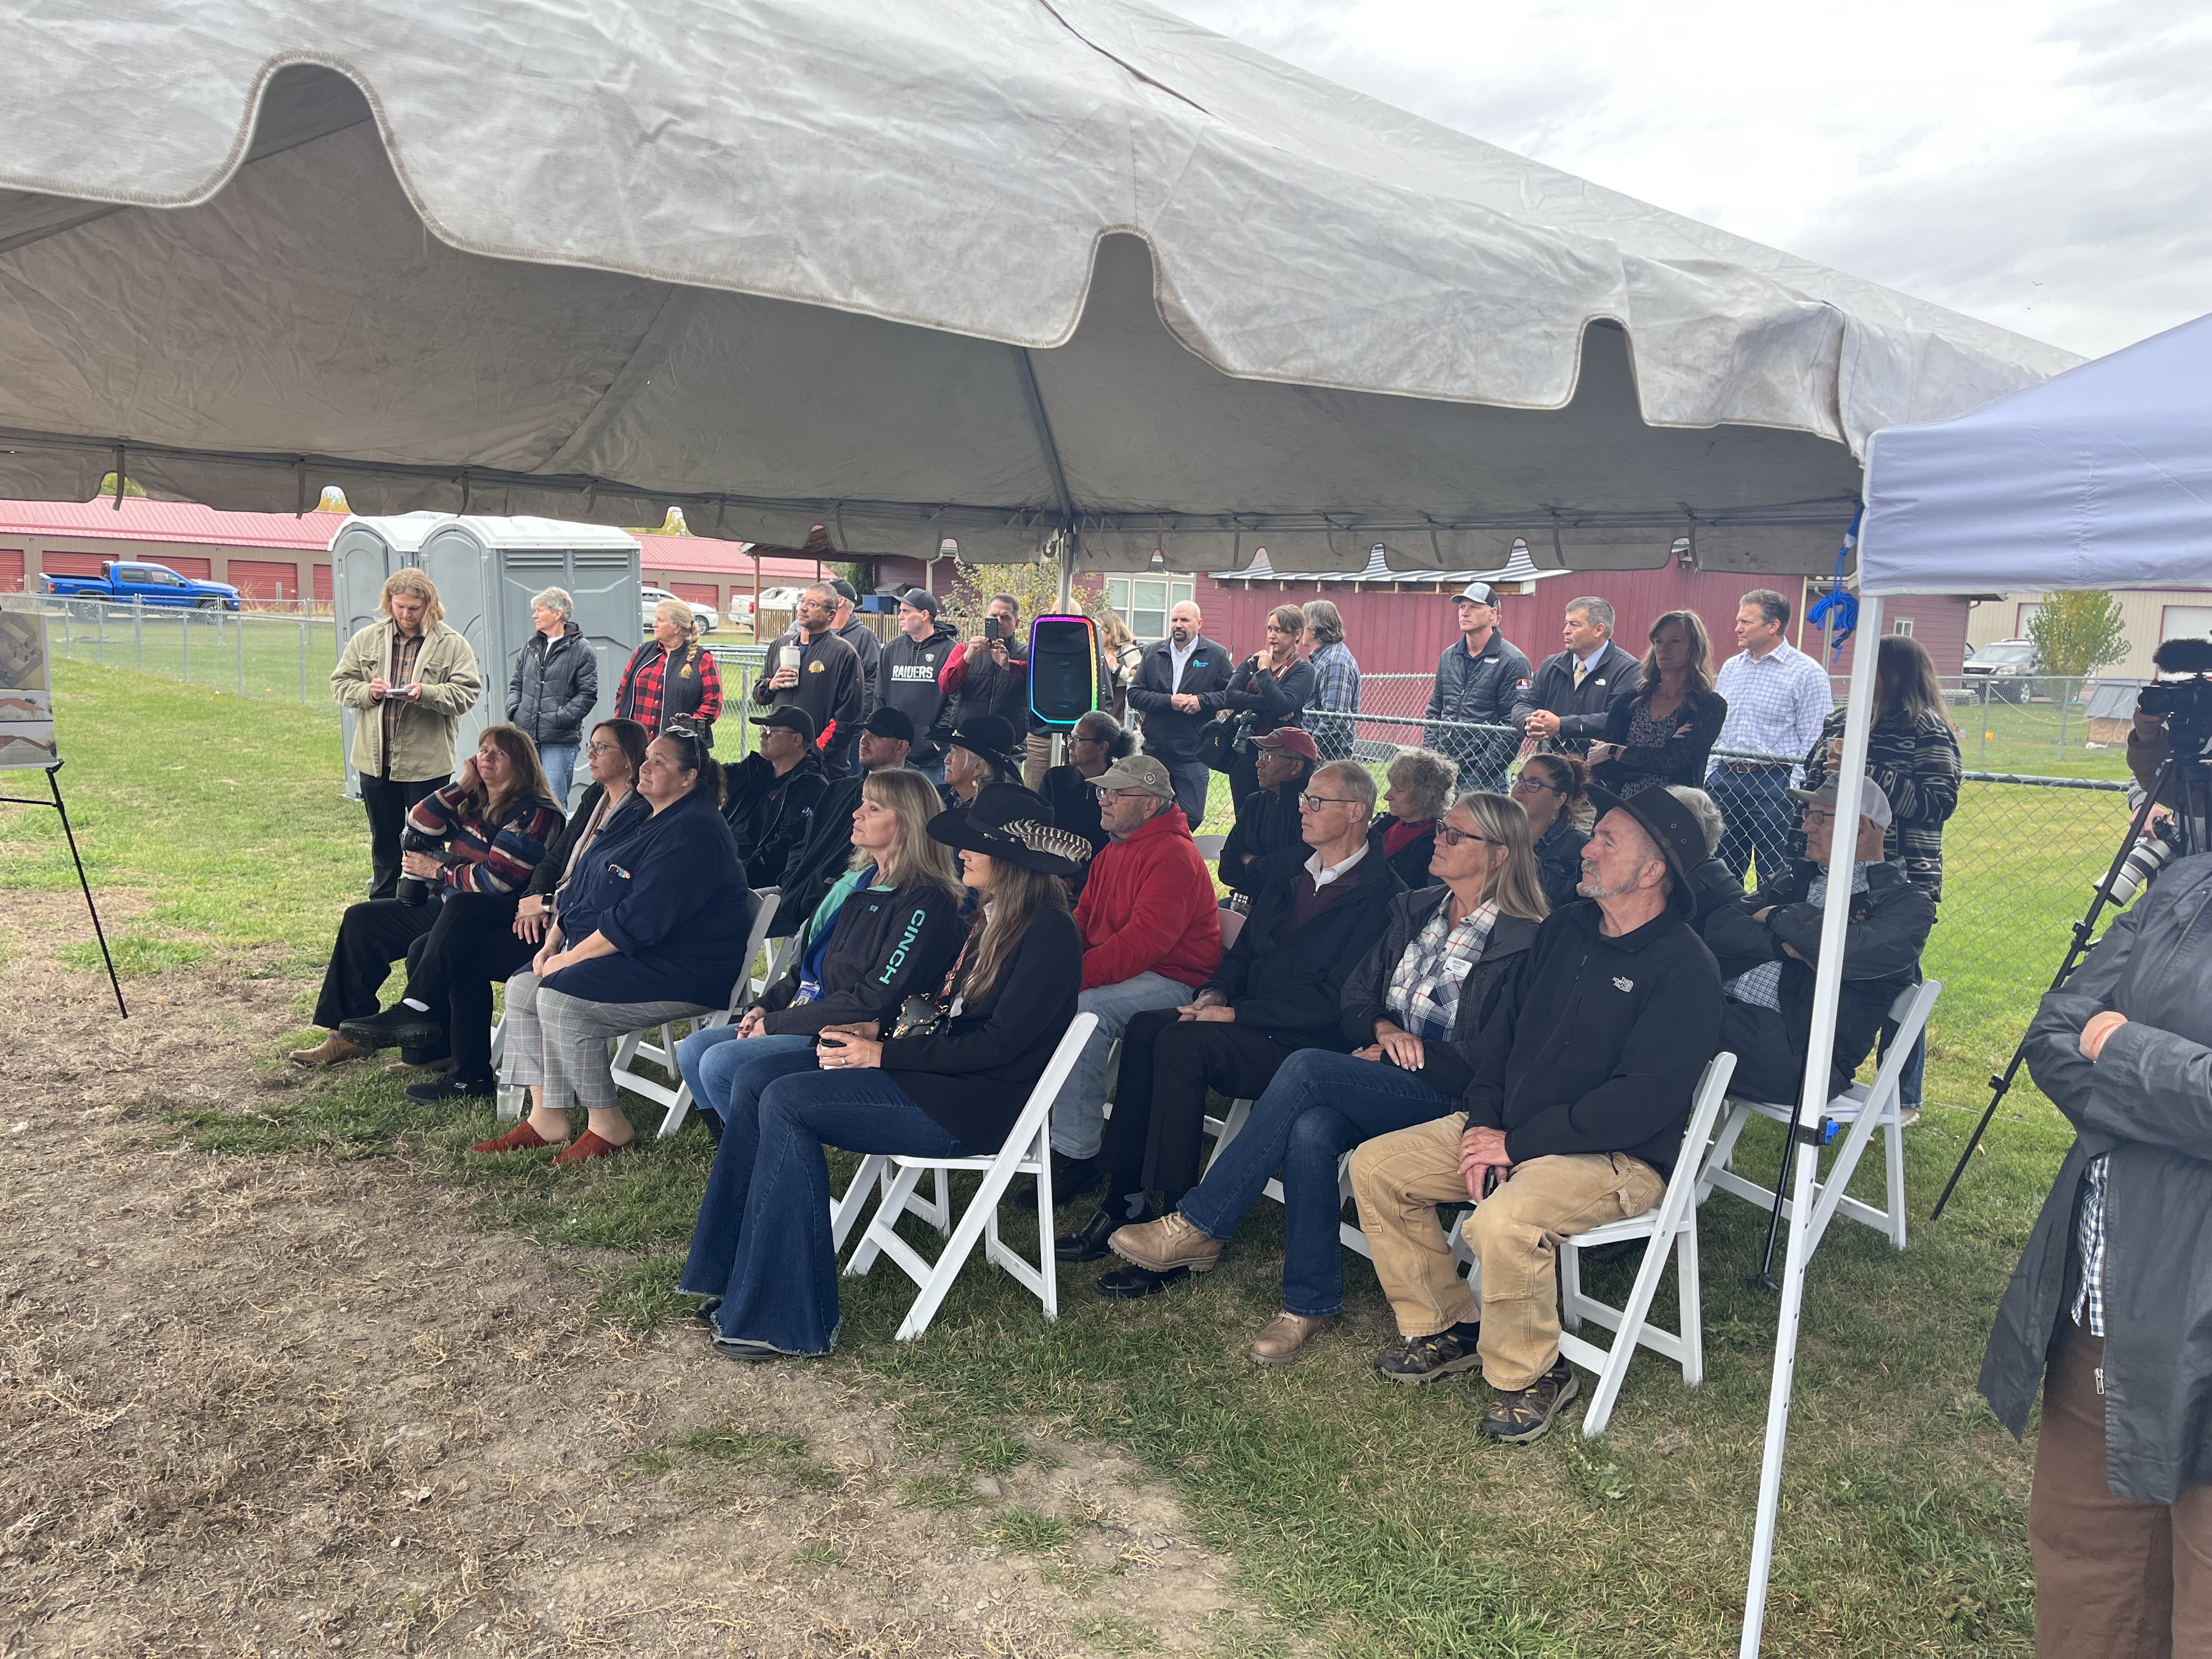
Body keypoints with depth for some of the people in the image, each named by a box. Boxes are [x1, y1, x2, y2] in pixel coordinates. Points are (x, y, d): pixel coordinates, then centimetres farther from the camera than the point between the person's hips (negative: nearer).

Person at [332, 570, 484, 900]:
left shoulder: (453, 645, -4)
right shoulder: (366, 640, 5)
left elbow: (466, 693, -10)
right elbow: (341, 682, 8)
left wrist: (426, 694, -25)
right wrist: (368, 691, -12)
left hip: (428, 762, -3)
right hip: (376, 760, 4)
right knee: (384, 840, 17)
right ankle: (382, 905, 30)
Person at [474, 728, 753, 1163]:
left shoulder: (693, 832, -19)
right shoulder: (642, 817, 14)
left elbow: (640, 919, -25)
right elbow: (582, 884, 18)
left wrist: (570, 958, -18)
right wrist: (552, 943, 4)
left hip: (682, 973, -11)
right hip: (632, 955, 11)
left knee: (560, 998, -24)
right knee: (522, 988, 2)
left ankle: (608, 1128, -12)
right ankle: (546, 1120, 3)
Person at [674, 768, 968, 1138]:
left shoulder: (926, 903, -15)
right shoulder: (856, 882, 15)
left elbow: (874, 1002, -19)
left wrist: (775, 1023, -14)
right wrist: (764, 1007, 4)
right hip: (805, 1021, 10)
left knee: (722, 1065, -20)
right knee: (693, 1050, 1)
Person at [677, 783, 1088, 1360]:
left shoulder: (1048, 934, -14)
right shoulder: (991, 918, 15)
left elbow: (1002, 1041, -19)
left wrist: (884, 1055, -16)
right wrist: (879, 1030, 0)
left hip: (974, 1106, -9)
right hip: (941, 1073, 9)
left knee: (787, 1102, -19)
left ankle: (785, 1319, -14)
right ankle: (733, 1277, -3)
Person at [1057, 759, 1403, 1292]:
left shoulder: (1380, 896, -10)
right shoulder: (1287, 868, 16)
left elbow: (1333, 999, -17)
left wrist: (1236, 1012, -18)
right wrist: (1217, 992, -1)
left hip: (1306, 1043, -7)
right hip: (1249, 1020, 8)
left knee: (1182, 1043, -30)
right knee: (1144, 1028, -19)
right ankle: (1126, 1202, -14)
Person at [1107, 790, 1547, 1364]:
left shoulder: (1521, 941, -6)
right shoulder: (1415, 910, 15)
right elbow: (1354, 1000, 15)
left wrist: (1399, 1054, -12)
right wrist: (1382, 1027, -7)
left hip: (1446, 1096, -6)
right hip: (1376, 1078, 6)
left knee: (1306, 1067, -29)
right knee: (1311, 1130, -29)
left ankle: (1196, 1226, -21)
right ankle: (1311, 1303, -15)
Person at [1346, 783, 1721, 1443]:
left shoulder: (1685, 968, -15)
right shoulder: (1564, 928, 9)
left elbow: (1643, 1102, -22)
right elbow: (1501, 1029, 12)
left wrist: (1518, 1143, -20)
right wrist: (1481, 1124, -4)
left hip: (1619, 1155, -8)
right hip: (1509, 1128, 8)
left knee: (1504, 1221, -35)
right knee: (1375, 1166, -4)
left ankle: (1530, 1374, -7)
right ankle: (1445, 1328, 10)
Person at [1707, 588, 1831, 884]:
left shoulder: (1807, 673, -5)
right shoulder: (1730, 668, 13)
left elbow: (1813, 745, -7)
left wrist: (1795, 795, -12)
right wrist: (1708, 778, 12)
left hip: (1774, 784, -6)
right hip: (1725, 779, 6)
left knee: (1774, 877, 0)